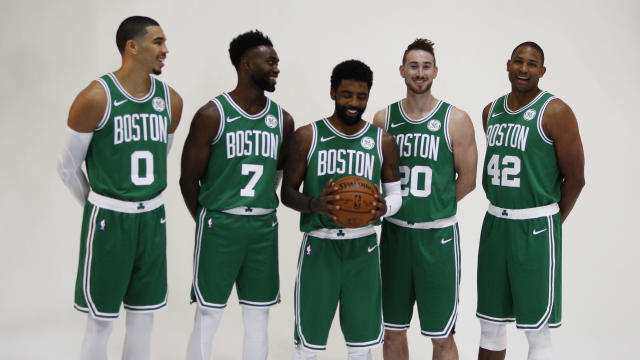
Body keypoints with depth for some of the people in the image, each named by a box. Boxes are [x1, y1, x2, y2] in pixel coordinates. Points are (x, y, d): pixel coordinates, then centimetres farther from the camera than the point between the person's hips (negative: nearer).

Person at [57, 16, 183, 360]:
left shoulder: (171, 100, 2)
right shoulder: (96, 97, -14)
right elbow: (68, 166, -3)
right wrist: (98, 206, 7)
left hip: (152, 218, 5)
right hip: (108, 218, -5)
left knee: (143, 318, 12)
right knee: (101, 322, 4)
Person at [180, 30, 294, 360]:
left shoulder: (282, 120, 5)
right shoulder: (212, 114, -8)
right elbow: (189, 178, -4)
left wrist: (259, 203, 12)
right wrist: (209, 221, 2)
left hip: (264, 226, 4)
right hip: (220, 224, -4)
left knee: (258, 320, 10)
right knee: (207, 318, 2)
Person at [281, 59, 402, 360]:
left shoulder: (383, 141, 3)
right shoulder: (307, 137, -2)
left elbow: (396, 193, 9)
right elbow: (288, 192, 1)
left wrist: (384, 208, -15)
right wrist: (314, 204, -21)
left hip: (363, 247, 2)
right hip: (319, 246, -2)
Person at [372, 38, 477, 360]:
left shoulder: (455, 120, -4)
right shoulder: (383, 119, 4)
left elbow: (467, 180, -1)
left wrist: (436, 206, 1)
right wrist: (395, 205, -1)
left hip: (438, 235, -3)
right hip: (394, 232, 3)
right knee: (393, 330, 13)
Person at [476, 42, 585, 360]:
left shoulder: (554, 112, -9)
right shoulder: (491, 111, 10)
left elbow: (575, 177, -9)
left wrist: (550, 223, -1)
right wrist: (500, 209, 11)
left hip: (535, 227, -6)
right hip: (495, 223, 6)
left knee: (537, 332, 0)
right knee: (490, 324, 13)